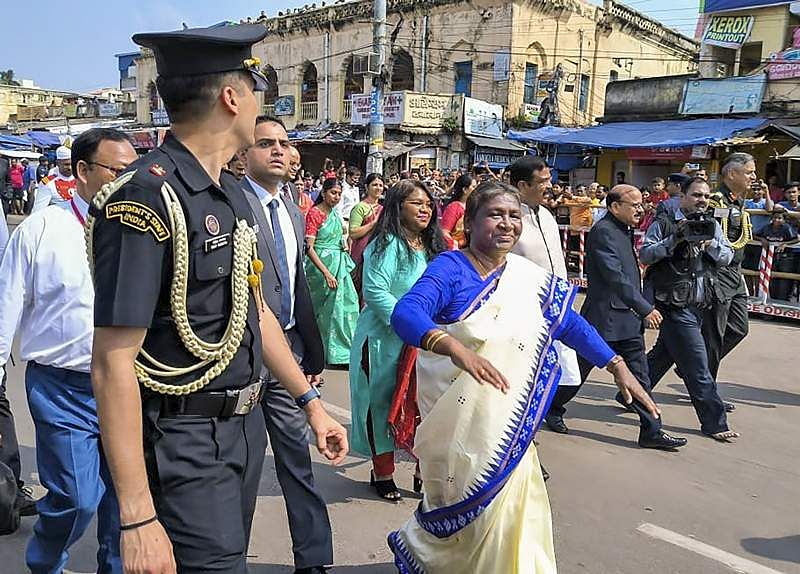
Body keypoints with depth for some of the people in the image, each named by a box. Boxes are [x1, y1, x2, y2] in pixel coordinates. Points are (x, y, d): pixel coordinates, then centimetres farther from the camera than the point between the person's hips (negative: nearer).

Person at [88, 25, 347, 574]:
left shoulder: (232, 194, 7)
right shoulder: (145, 200, -21)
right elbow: (113, 365, -23)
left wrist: (311, 401, 16)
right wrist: (138, 518, -23)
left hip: (245, 425, 9)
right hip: (187, 447, -8)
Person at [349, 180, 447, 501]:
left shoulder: (431, 246, 12)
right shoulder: (387, 244, -13)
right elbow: (375, 292, -21)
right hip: (384, 340, -6)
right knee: (383, 405, 5)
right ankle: (382, 473, 20)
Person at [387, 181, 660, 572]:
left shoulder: (530, 277, 3)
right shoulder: (450, 268, -14)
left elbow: (571, 325, 13)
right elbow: (405, 314, -30)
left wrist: (619, 368, 7)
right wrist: (456, 348, -47)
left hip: (507, 422, 5)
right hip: (457, 417, -5)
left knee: (512, 508, 8)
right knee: (473, 506, 5)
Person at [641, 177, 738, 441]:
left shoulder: (712, 225, 13)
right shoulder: (664, 223, -4)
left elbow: (727, 257, 5)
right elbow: (645, 255, -10)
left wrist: (709, 243, -14)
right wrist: (675, 239, -20)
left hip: (698, 305, 7)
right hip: (674, 304, -7)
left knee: (664, 354, 18)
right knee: (698, 367, -4)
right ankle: (714, 422, 7)